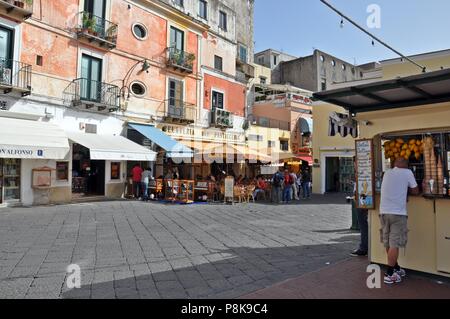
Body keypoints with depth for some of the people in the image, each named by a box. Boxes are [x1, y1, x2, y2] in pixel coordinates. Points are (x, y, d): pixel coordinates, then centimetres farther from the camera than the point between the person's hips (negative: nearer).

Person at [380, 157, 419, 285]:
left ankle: (396, 268, 30)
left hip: (384, 212, 5)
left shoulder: (387, 173, 12)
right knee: (395, 244, -1)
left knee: (388, 243, 13)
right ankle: (389, 275, 1)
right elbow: (415, 191, 8)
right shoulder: (407, 172, 1)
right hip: (398, 213, -5)